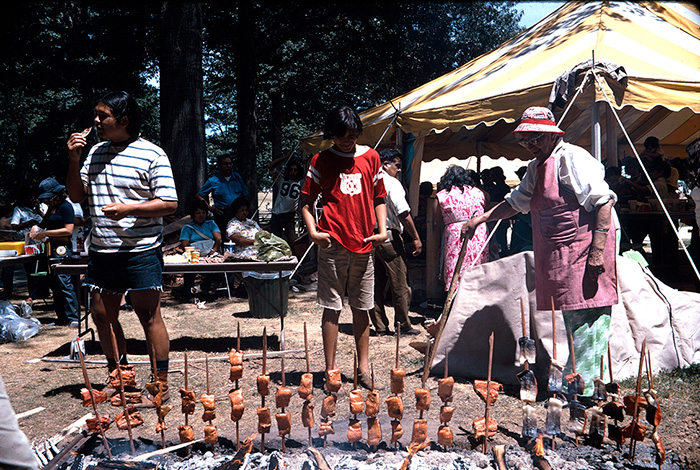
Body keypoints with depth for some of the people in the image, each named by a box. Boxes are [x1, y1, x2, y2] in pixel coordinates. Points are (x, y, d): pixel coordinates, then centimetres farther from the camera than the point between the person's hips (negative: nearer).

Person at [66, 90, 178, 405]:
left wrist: (128, 209, -22)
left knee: (149, 317, -1)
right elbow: (76, 196, 14)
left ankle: (161, 385, 11)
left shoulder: (152, 154, -7)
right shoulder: (96, 152, 12)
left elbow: (169, 204, -11)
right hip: (101, 250, 7)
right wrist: (74, 160, 0)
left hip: (140, 252, -6)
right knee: (102, 315, 12)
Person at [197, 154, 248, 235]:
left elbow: (245, 194, 19)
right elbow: (199, 195, 9)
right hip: (222, 215, -3)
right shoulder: (212, 181, 3)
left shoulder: (237, 177, 13)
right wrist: (209, 207, -3)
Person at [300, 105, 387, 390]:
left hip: (363, 244, 3)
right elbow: (307, 200, 5)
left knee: (362, 308, 9)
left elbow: (379, 197, 15)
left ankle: (363, 370, 19)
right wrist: (312, 230, -11)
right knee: (332, 307, 0)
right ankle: (330, 370, 8)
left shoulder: (370, 157, 11)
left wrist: (382, 230, 2)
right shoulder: (321, 160, 4)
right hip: (333, 243, -3)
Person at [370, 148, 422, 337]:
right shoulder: (391, 183, -9)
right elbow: (403, 213, -15)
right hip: (389, 238, -7)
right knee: (399, 285, 2)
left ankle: (380, 326, 16)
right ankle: (403, 326, 9)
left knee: (376, 284, 11)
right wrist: (416, 238, -9)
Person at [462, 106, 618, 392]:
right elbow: (516, 202, 28)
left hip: (584, 251, -9)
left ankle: (582, 388, -1)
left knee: (585, 315, -7)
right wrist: (479, 219, 17)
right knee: (571, 315, 12)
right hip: (559, 256, 9)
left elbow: (603, 200, -17)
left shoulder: (572, 158, -11)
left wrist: (598, 249, -23)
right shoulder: (536, 167, 17)